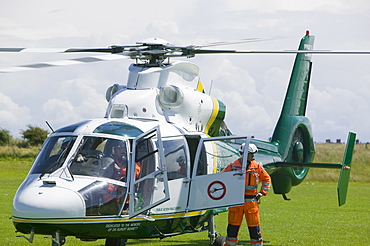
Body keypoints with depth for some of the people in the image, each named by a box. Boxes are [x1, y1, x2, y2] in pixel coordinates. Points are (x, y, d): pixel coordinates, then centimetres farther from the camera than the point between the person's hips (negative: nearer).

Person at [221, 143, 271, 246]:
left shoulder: (257, 167, 5)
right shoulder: (232, 166, -2)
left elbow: (266, 179, 18)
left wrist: (262, 192, 8)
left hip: (251, 202, 1)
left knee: (254, 228, 3)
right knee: (233, 227, 2)